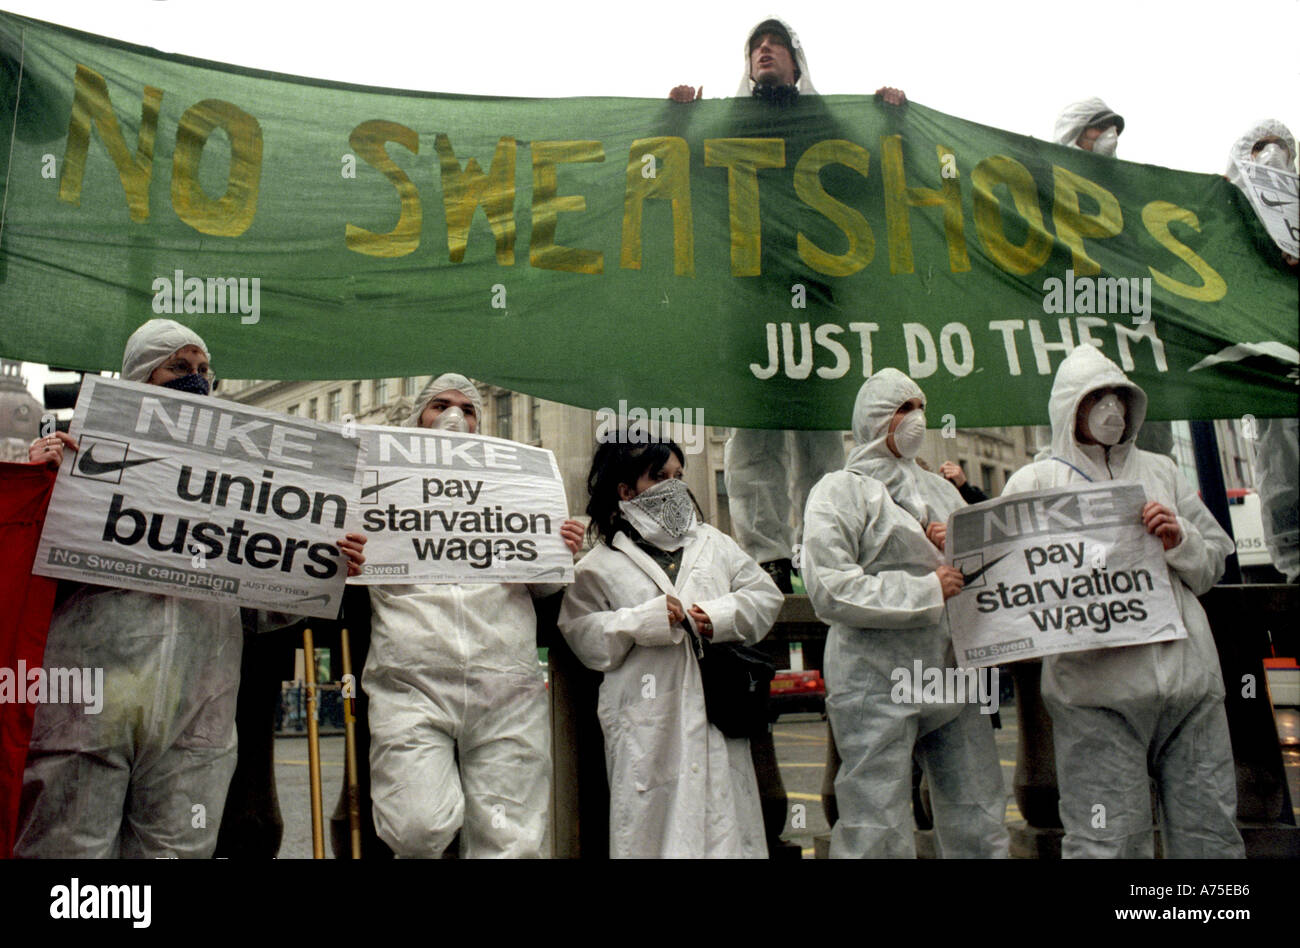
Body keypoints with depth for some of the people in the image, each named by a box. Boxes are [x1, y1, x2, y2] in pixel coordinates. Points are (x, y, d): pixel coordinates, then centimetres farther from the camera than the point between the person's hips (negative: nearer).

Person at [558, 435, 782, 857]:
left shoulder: (713, 542, 16)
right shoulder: (600, 564, 4)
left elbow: (765, 595, 13)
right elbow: (579, 633, -3)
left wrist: (722, 617, -5)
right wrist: (642, 620, -12)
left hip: (719, 714, 3)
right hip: (650, 726, -3)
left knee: (728, 826, 7)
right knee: (657, 828, 1)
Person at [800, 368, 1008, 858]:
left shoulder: (938, 488, 19)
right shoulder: (840, 491, -1)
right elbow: (829, 591, -13)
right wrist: (927, 591, -14)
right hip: (878, 685, -6)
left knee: (980, 831, 11)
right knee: (879, 836, -2)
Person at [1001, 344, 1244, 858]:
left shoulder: (1159, 471, 21)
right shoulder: (1034, 481, 8)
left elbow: (1215, 561, 21)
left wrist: (1179, 541, 0)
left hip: (1191, 679, 4)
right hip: (1099, 686, -4)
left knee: (1211, 834, 10)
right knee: (1108, 842, -4)